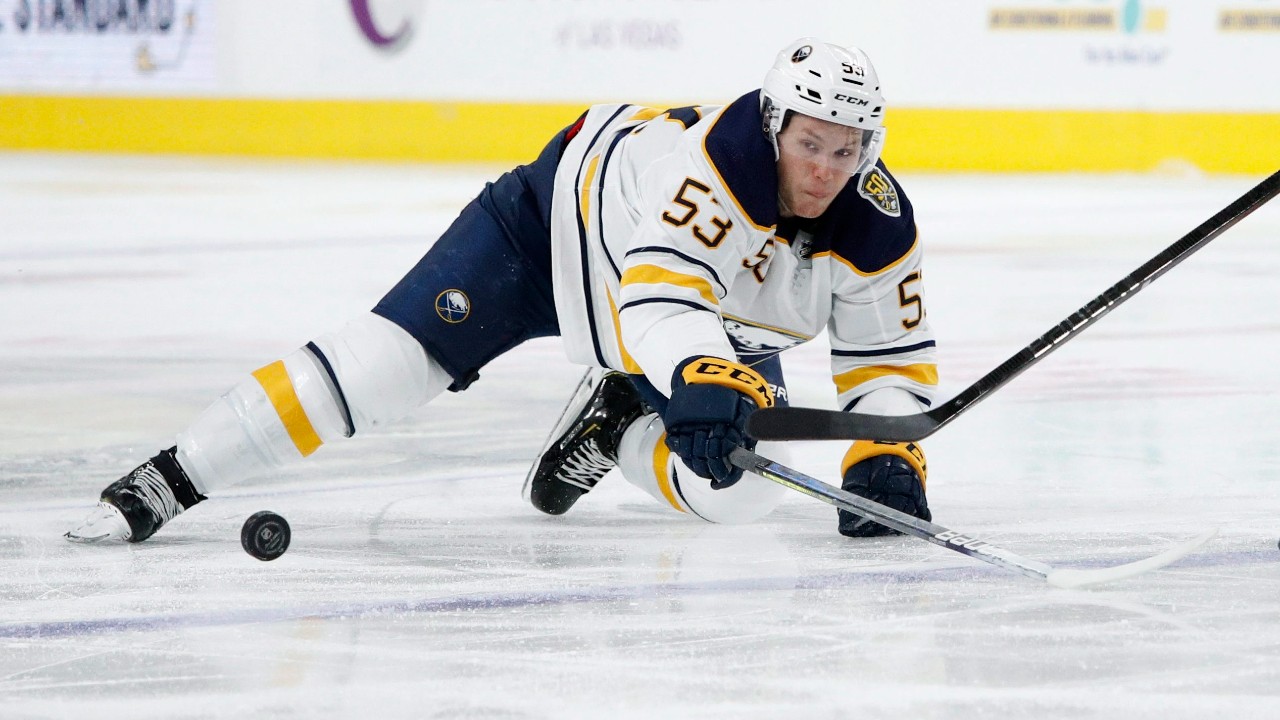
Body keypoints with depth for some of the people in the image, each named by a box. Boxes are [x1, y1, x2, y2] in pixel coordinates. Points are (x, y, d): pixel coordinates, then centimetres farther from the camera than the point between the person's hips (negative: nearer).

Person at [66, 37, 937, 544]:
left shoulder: (879, 228, -21)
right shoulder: (717, 157, -37)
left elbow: (898, 359, -9)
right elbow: (660, 293, -48)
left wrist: (889, 455, -27)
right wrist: (704, 379, -65)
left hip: (722, 328, 5)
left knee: (742, 482, -17)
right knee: (400, 353, -18)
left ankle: (609, 422, 15)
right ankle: (171, 479, -14)